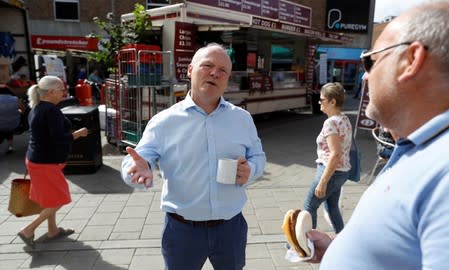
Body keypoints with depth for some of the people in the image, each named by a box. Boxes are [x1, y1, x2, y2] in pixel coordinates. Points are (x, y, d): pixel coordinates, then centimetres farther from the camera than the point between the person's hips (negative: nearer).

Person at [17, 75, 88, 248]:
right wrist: (78, 133, -12)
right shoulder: (51, 110, -22)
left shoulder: (37, 108, 9)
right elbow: (59, 139, -28)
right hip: (46, 163, -10)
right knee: (58, 200, 3)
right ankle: (28, 231, 8)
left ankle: (53, 231, 35)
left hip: (38, 160, 10)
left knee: (50, 199, 21)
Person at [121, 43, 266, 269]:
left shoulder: (242, 118, 1)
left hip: (230, 227, 2)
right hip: (182, 230, -2)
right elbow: (136, 161, -11)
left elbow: (258, 156, 9)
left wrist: (250, 170, -14)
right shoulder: (164, 121, -7)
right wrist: (141, 168, -35)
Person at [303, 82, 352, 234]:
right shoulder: (345, 119, 7)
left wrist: (322, 182, -24)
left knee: (309, 206, 7)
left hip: (331, 172, -9)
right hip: (343, 171, 9)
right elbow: (342, 149, 13)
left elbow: (335, 154, -26)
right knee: (332, 207, 21)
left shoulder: (331, 122, -21)